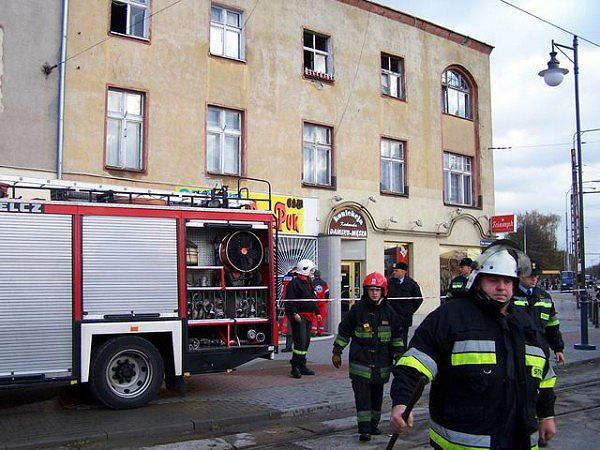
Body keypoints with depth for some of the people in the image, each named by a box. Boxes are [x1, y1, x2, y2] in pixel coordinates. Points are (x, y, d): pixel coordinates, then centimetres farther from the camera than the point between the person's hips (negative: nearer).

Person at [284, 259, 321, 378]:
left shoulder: (309, 283, 20)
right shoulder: (295, 282, -10)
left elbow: (313, 300, 29)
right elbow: (289, 300, -16)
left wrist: (317, 312, 23)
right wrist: (294, 313, -24)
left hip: (308, 317, 9)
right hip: (298, 317, -9)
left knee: (306, 342, 11)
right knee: (300, 342, -13)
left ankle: (302, 366, 19)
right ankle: (295, 367, -8)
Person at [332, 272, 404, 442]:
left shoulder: (389, 311, 4)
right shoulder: (358, 309, -5)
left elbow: (397, 334, 15)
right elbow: (344, 331, 2)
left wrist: (399, 353, 11)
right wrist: (337, 352, 3)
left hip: (382, 362, 3)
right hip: (360, 360, -3)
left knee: (377, 394, 13)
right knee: (362, 394, -8)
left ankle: (373, 424, 28)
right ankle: (364, 429, -3)